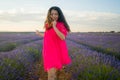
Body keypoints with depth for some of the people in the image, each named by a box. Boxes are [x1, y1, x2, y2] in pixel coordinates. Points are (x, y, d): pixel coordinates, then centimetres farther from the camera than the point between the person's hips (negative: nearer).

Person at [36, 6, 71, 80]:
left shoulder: (61, 25, -10)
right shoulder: (49, 25, 10)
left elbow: (63, 37, -24)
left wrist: (54, 27, -25)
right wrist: (39, 34, 31)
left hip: (56, 52, -6)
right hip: (49, 52, 7)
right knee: (51, 73, 14)